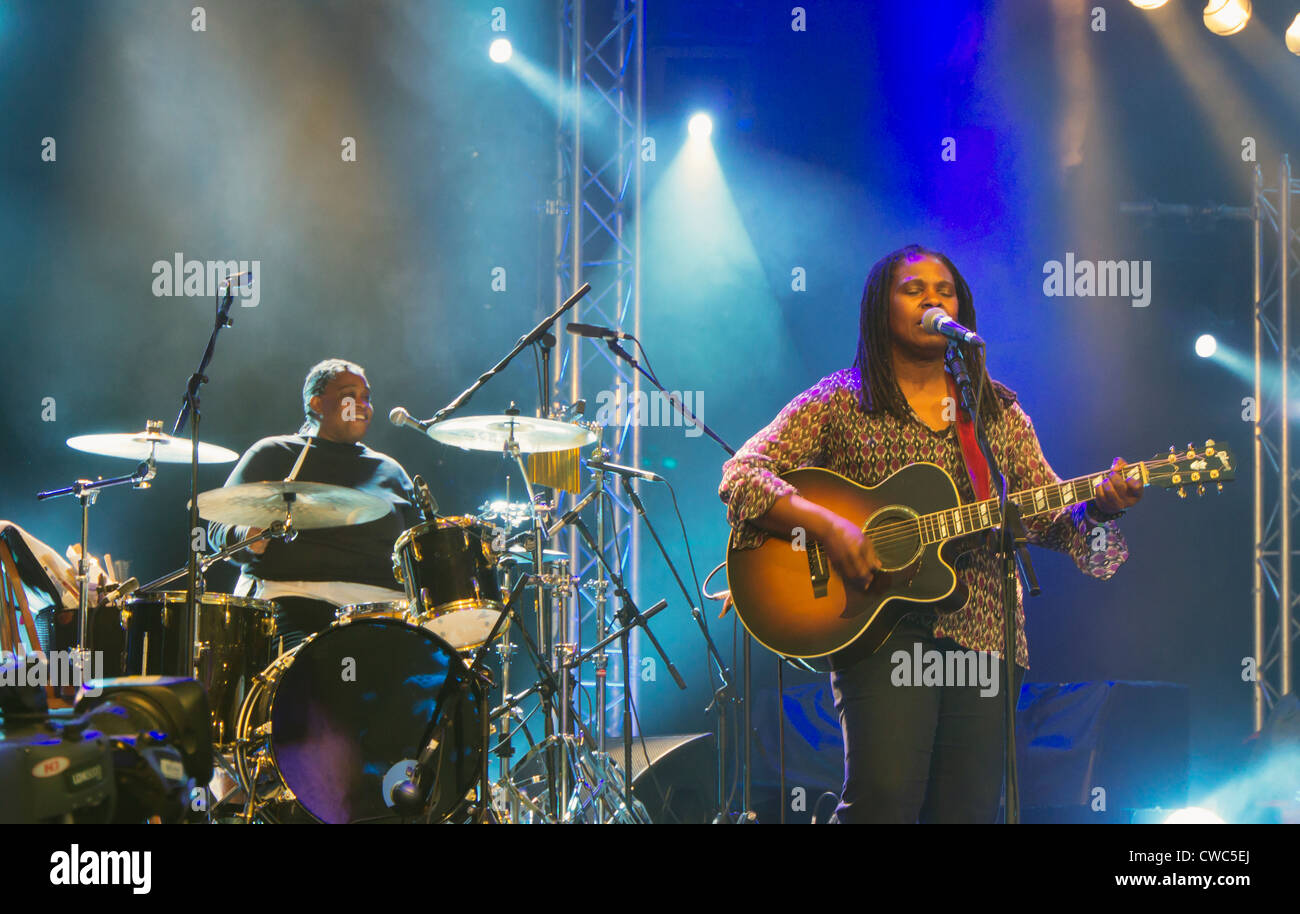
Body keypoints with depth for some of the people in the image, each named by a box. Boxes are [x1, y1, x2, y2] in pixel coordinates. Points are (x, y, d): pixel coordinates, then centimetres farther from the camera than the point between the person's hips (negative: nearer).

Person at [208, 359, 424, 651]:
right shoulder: (272, 454, 14)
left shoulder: (389, 471, 26)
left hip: (381, 605, 4)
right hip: (290, 598, -4)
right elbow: (221, 528, 8)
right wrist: (250, 539, -14)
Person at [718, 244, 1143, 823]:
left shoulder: (999, 412, 16)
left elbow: (1049, 519, 13)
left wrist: (1099, 508, -9)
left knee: (967, 808, -1)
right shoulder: (841, 401, 5)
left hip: (982, 628, 4)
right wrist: (828, 525, -18)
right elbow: (742, 475, -3)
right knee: (885, 797, -21)